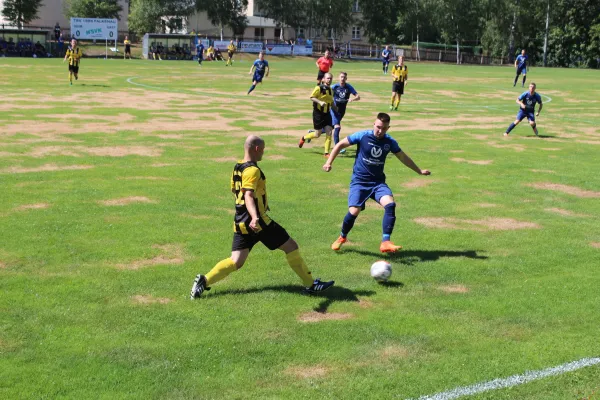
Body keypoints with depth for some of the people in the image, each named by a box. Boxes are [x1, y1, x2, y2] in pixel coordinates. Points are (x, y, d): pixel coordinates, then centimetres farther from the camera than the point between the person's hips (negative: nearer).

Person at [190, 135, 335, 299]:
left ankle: (204, 280, -9)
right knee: (291, 247, 2)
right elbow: (248, 196, -28)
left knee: (236, 262, 7)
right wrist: (255, 217, -44)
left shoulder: (237, 167, 12)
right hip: (257, 222, -8)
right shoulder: (253, 170, -15)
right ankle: (310, 285, 7)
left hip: (240, 223, 9)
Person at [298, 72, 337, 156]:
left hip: (327, 114, 6)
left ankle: (327, 152, 2)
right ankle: (303, 138, 29)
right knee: (317, 134, 1)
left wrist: (335, 108, 9)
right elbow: (311, 97, -16)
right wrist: (320, 102, -28)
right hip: (318, 113, -6)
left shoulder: (331, 90, 10)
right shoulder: (319, 88, -11)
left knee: (329, 132, -5)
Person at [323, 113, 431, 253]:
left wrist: (419, 171, 25)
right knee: (354, 211, -18)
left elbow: (403, 158, 19)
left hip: (378, 182, 3)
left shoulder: (390, 142, 2)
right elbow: (340, 144, 1)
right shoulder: (362, 136, -8)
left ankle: (385, 242, -24)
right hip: (359, 181, -3)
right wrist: (329, 162, -5)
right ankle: (342, 237, 13)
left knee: (390, 204, -25)